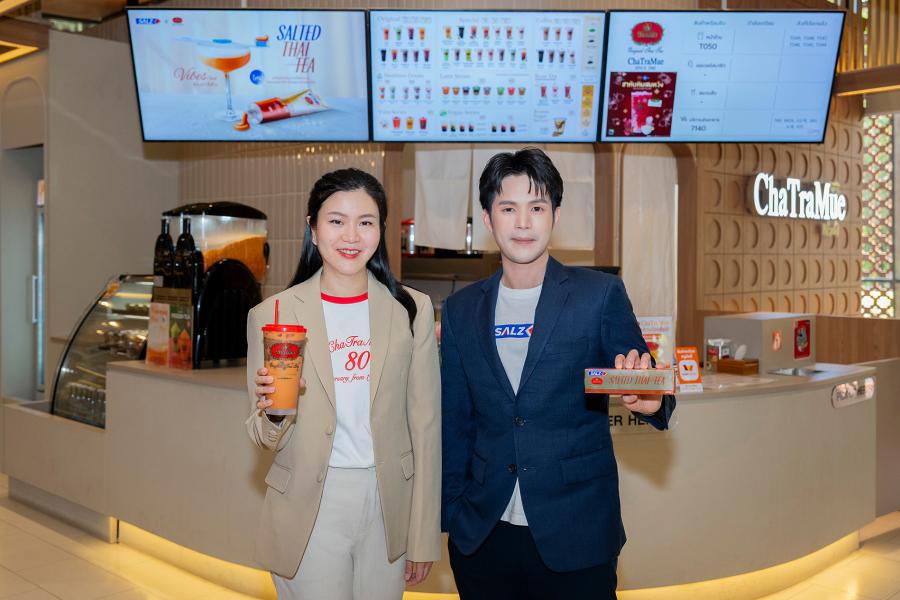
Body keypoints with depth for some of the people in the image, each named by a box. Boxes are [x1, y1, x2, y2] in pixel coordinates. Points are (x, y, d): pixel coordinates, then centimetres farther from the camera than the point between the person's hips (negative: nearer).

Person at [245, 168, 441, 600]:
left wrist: (424, 538, 2)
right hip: (309, 511, -1)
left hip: (389, 504, 2)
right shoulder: (272, 315, -5)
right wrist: (271, 411, -22)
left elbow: (425, 426, 1)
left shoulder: (411, 310, -2)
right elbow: (264, 438, 2)